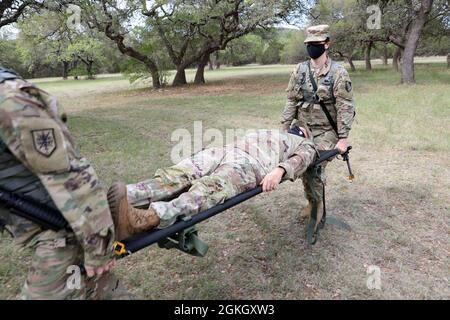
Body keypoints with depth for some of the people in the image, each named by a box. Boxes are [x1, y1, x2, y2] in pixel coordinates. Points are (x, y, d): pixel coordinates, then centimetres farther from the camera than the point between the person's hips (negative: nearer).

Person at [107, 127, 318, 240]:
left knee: (211, 188, -36)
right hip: (227, 151, 6)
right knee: (176, 174, -24)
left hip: (253, 163, -6)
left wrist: (280, 170, -17)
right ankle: (127, 198, -45)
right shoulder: (274, 133, 47)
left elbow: (299, 160, 5)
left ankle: (147, 219, -59)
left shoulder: (305, 146, 29)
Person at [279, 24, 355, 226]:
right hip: (302, 128, 5)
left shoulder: (338, 73, -8)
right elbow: (291, 101, 7)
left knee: (315, 169, -13)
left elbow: (345, 107, -11)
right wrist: (284, 129, 3)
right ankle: (312, 203, 29)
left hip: (325, 131, -4)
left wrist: (343, 139, -17)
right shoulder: (299, 70, 5)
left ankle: (317, 205, 11)